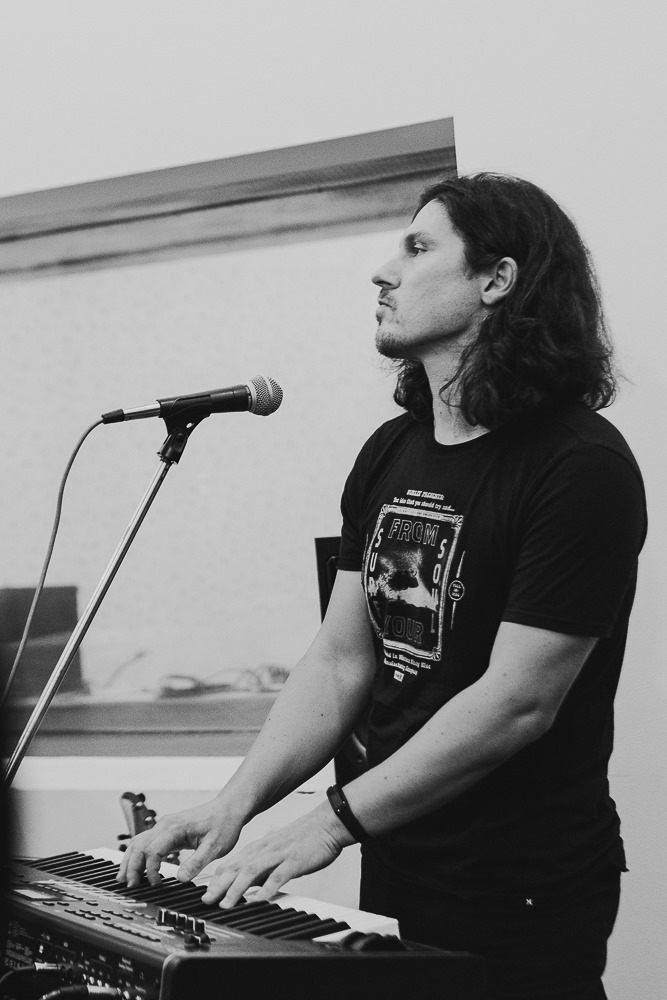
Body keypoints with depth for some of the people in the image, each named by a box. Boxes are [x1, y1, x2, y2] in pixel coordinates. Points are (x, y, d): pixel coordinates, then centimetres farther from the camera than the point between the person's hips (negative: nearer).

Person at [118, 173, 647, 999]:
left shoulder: (581, 466, -17)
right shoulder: (388, 454, 6)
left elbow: (519, 701, -21)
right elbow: (340, 661, 5)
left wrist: (333, 821, -21)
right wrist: (236, 803, -8)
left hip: (525, 900, -7)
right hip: (396, 868, 7)